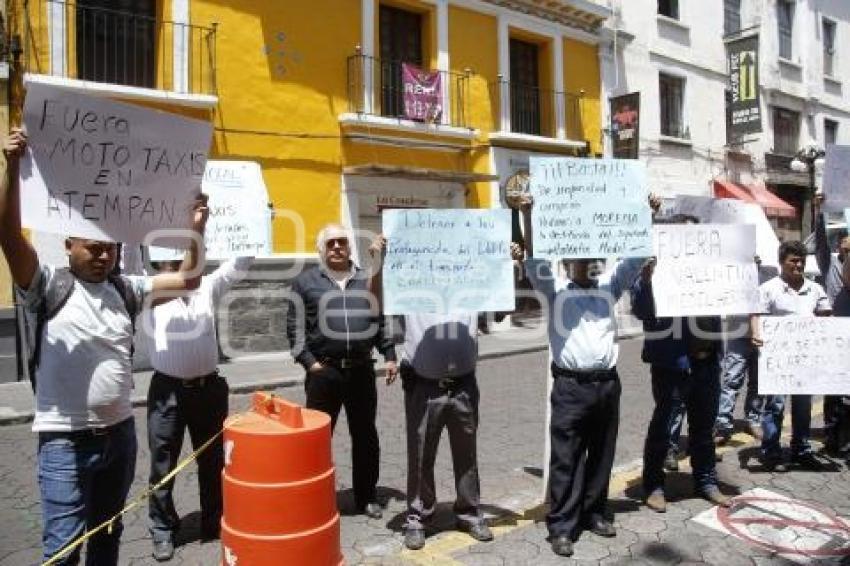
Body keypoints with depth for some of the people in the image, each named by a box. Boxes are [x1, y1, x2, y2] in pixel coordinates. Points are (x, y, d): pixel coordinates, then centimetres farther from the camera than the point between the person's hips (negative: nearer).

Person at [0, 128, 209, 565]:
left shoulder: (123, 290, 5)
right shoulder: (48, 286, -7)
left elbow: (186, 280, 6)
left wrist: (196, 230, -6)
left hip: (120, 432, 5)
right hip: (65, 440, -4)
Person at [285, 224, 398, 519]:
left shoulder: (367, 279, 12)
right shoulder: (305, 281, 3)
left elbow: (383, 320, 13)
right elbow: (295, 328, 0)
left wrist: (390, 355, 6)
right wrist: (309, 362, -9)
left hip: (362, 370, 3)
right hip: (323, 371, -2)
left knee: (365, 436, 11)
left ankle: (366, 496, 26)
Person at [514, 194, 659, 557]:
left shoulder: (609, 285, 13)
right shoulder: (554, 288, 1)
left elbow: (636, 256, 9)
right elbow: (534, 259, -12)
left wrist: (648, 216, 1)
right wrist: (527, 216, -24)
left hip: (607, 383, 5)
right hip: (571, 386, -4)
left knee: (602, 456, 15)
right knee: (567, 460, 1)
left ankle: (594, 513, 31)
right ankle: (561, 526, 10)